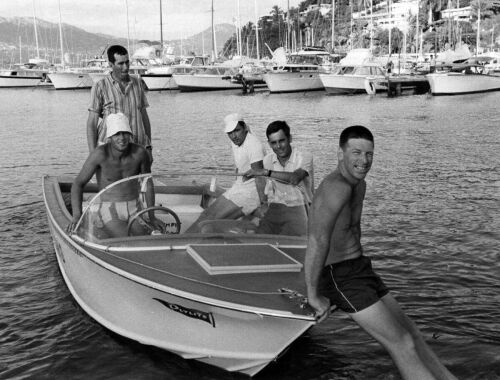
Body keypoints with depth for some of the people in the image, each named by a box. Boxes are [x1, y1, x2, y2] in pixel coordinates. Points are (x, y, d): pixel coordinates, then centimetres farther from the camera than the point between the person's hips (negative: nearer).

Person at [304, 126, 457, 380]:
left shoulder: (360, 185, 11)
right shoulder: (337, 187, -23)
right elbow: (317, 240, -35)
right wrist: (314, 295, -33)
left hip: (360, 269, 10)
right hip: (339, 277, -10)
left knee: (412, 334, 12)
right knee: (402, 344, -12)